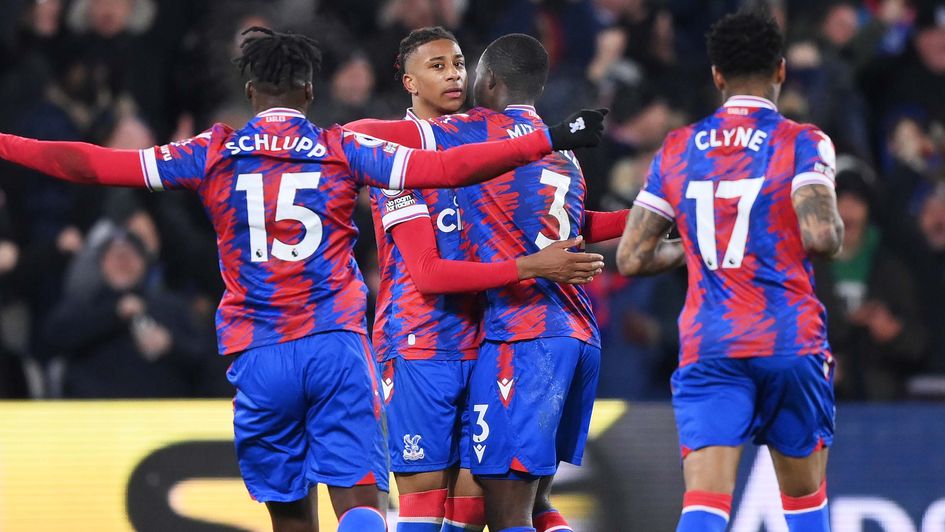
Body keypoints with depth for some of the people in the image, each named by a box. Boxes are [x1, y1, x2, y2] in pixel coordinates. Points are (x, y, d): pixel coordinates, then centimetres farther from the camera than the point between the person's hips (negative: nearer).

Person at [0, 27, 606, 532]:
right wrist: (550, 140, -4)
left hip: (257, 354, 1)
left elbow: (92, 164, 7)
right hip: (336, 345, -1)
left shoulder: (215, 152, 7)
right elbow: (445, 168, -6)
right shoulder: (344, 149, 4)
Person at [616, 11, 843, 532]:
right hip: (790, 342, -1)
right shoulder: (801, 143, -2)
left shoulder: (677, 149, 8)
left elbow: (631, 258, 9)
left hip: (706, 347, 1)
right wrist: (834, 228, 6)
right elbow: (820, 236, -18)